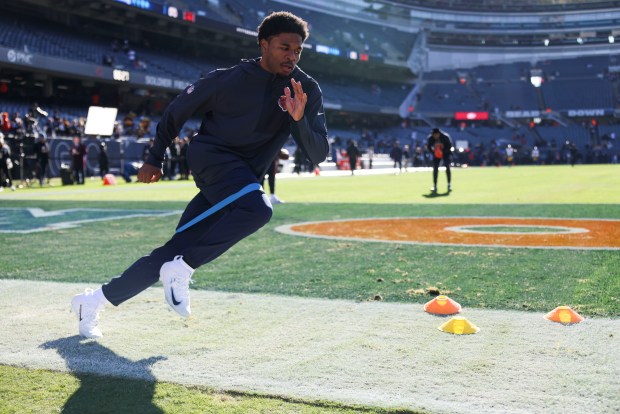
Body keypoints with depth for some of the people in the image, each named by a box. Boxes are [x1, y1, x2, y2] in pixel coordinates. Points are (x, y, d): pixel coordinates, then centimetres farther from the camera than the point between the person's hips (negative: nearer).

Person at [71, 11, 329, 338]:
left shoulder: (307, 91, 0)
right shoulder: (228, 79, -9)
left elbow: (318, 155, -6)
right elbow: (178, 109, 5)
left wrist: (299, 119, -25)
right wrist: (154, 158, 9)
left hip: (243, 182, 4)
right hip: (210, 156, -4)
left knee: (175, 253, 0)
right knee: (257, 208, -35)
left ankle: (94, 301, 16)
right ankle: (181, 270, -20)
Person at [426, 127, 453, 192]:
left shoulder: (445, 137, -26)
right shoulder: (430, 138, -20)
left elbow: (449, 146, -16)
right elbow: (428, 147, -4)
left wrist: (443, 152, -29)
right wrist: (433, 152, -21)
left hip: (445, 153, -2)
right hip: (436, 154, 2)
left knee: (447, 168, -11)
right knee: (435, 169, -5)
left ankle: (449, 185, -2)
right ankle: (435, 186, 1)